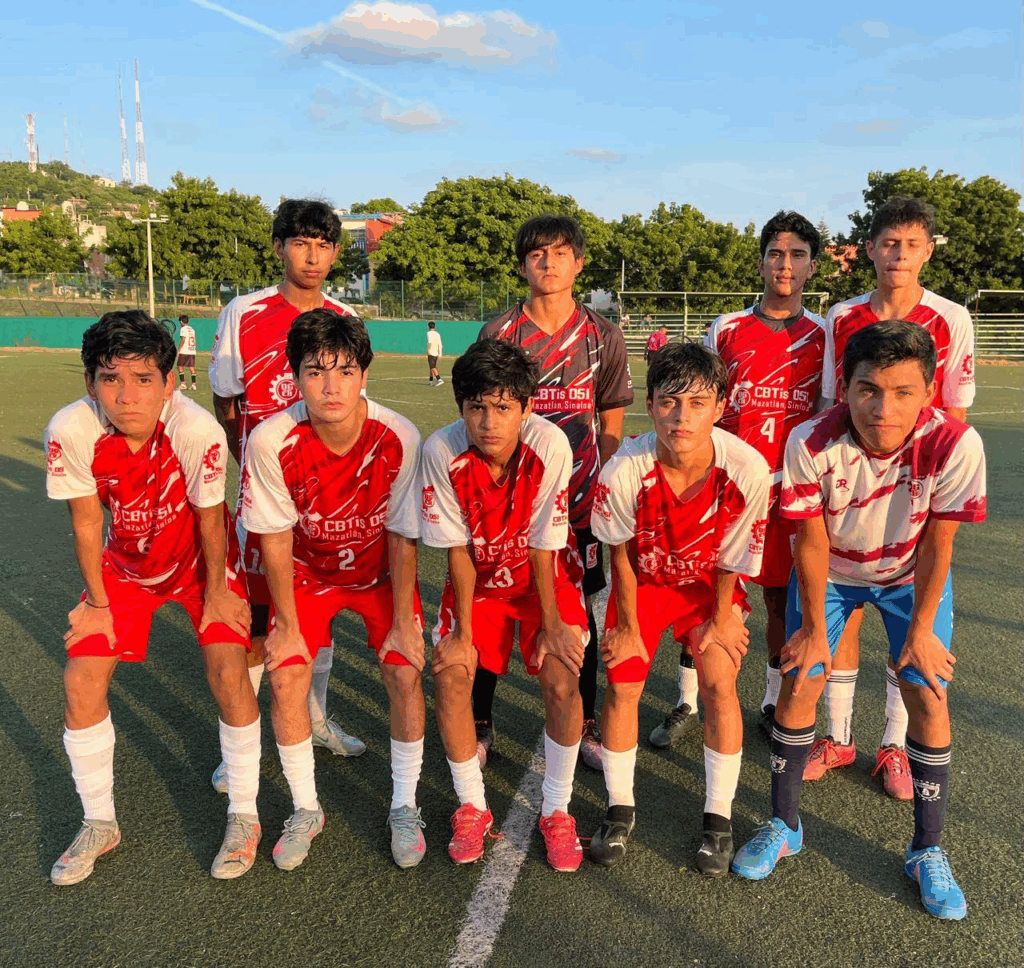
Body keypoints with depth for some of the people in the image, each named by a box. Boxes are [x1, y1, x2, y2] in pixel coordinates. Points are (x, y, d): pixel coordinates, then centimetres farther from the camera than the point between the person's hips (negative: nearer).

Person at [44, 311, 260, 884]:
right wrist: (98, 602, -4)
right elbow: (87, 521, -14)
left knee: (228, 671, -15)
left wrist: (217, 592, -7)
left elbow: (209, 520, -19)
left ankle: (244, 816, 7)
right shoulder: (71, 432, -28)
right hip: (126, 563, 3)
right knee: (81, 680, -4)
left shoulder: (198, 430, -35)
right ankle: (100, 825, 19)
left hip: (201, 560, -2)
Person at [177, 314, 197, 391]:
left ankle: (183, 384, -6)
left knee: (180, 367, 1)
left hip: (184, 352, -7)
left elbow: (183, 340, -15)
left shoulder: (183, 329, -7)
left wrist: (178, 350, -12)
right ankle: (193, 384, 1)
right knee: (192, 368, 5)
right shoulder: (192, 329, 15)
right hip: (192, 351, 7)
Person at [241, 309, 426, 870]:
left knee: (405, 672, -10)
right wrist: (287, 626, -9)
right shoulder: (272, 442, -29)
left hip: (381, 572, 0)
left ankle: (404, 807, 12)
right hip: (307, 571, 1)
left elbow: (401, 538, -17)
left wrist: (402, 623, -11)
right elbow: (275, 540, -16)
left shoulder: (399, 439, -29)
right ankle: (306, 810, 14)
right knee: (286, 679, -10)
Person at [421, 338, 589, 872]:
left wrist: (551, 625, -14)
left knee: (562, 681, -17)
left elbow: (541, 547, -20)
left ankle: (556, 810, 7)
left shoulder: (550, 445, -29)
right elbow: (459, 548, -16)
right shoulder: (442, 451, -25)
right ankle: (472, 806, 9)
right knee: (449, 677, -14)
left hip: (545, 577, -1)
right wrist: (463, 631, -13)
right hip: (478, 576, 1)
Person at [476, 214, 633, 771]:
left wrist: (601, 489, 2)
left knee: (577, 612, 8)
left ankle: (583, 726, 24)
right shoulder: (498, 334, 2)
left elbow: (611, 423, 8)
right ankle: (478, 724, 22)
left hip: (577, 498, 1)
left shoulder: (602, 336, 4)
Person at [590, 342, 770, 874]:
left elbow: (730, 558, -13)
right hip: (643, 580, 0)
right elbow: (621, 553, -13)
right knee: (621, 685, -5)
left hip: (708, 583, 0)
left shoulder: (748, 469, -31)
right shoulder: (623, 472, -32)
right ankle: (620, 809, 17)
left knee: (719, 682, -13)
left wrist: (721, 618, -2)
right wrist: (628, 626, -4)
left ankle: (719, 817, 6)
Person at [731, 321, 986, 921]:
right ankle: (784, 826, 17)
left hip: (911, 575, 0)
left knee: (929, 696, -6)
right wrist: (813, 627, -10)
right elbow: (812, 541, -18)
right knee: (800, 681, -5)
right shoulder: (812, 444, -32)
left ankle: (928, 851, 14)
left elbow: (937, 544, -19)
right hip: (830, 571, 0)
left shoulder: (955, 445, -32)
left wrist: (920, 629, -11)